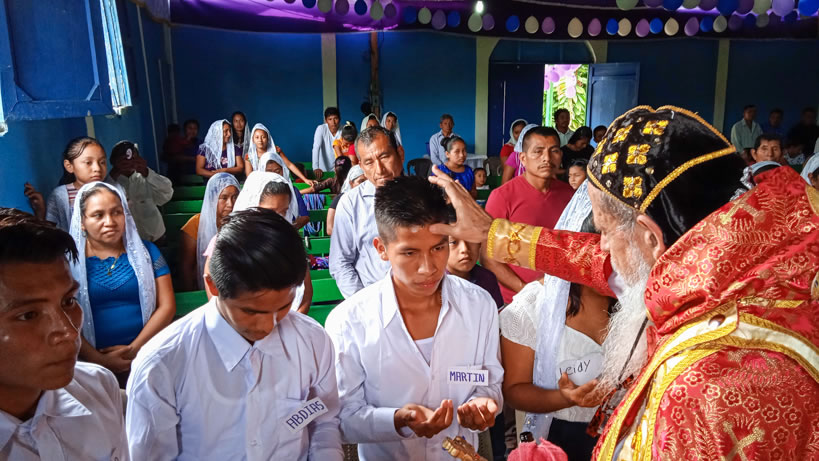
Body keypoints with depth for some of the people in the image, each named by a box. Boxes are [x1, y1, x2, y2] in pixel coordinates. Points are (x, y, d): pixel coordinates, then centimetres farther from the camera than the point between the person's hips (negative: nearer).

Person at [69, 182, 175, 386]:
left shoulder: (146, 251, 10)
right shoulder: (70, 259, 5)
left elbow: (167, 306, 4)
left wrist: (134, 349, -6)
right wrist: (100, 360, -11)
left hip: (144, 354, 1)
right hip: (92, 362, 0)